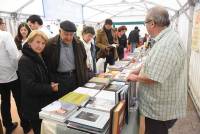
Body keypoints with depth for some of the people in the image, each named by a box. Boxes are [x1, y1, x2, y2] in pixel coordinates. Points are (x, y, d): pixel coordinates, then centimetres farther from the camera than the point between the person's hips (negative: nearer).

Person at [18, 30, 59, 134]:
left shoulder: (39, 58, 8)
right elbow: (30, 86, -26)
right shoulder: (24, 61, -21)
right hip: (34, 107, -8)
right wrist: (50, 88, -22)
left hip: (44, 103, 9)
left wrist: (51, 84, -1)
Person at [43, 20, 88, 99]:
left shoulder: (79, 44, 0)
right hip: (59, 80, -3)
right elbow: (45, 64, -2)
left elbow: (83, 61, 11)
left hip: (76, 78, 3)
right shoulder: (50, 44, -11)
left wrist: (85, 79, 8)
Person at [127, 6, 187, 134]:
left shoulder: (166, 44, -29)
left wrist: (136, 78, -11)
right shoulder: (168, 37, 6)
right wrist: (139, 70, 9)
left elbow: (152, 78, -30)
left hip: (161, 109, -9)